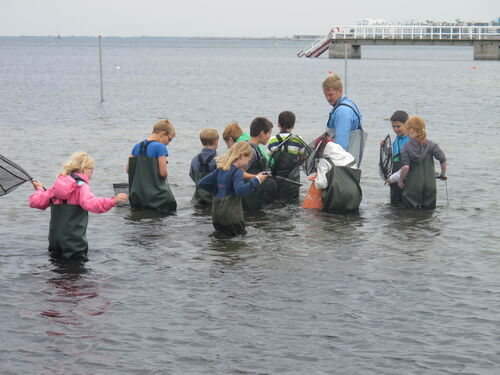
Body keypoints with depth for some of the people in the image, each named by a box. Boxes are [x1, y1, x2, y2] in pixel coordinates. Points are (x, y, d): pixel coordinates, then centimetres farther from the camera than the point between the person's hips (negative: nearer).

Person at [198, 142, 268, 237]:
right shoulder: (237, 172, -12)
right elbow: (240, 190, -29)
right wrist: (256, 181, -21)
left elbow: (202, 183, 17)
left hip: (216, 214, 8)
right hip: (230, 216, -8)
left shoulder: (220, 170, 12)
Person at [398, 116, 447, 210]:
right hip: (430, 186, 3)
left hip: (413, 187, -3)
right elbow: (443, 159, -8)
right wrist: (443, 174, 6)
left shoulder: (407, 147, -8)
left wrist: (401, 180, -2)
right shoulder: (431, 145, 0)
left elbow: (405, 167, -17)